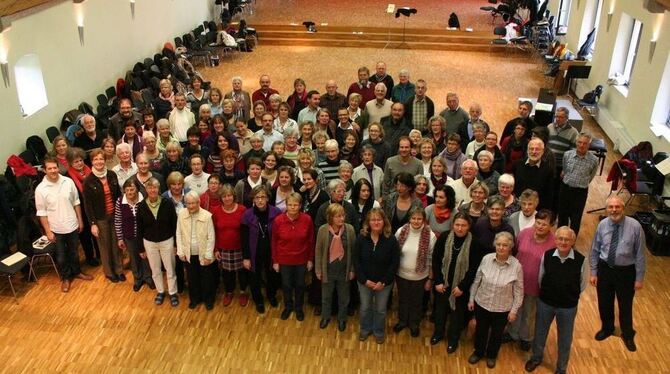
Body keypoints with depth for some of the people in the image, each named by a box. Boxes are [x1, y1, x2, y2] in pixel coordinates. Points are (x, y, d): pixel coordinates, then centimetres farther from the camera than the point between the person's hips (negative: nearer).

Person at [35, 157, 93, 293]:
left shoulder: (68, 182, -10)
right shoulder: (40, 189, -16)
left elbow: (76, 202, 2)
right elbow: (42, 213, -10)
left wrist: (80, 220, 5)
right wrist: (48, 231, -9)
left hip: (72, 225, 2)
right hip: (56, 229, -2)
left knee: (74, 252, 21)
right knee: (61, 256, 14)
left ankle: (76, 272, 43)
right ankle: (65, 278, 34)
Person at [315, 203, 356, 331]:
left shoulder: (350, 229, -15)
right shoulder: (323, 230, -17)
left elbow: (353, 250, -5)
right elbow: (318, 251, -7)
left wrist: (352, 269, -2)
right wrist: (318, 270, -3)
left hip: (344, 270, 0)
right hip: (328, 270, 0)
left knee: (343, 297, 20)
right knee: (326, 296, 22)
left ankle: (342, 319, 43)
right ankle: (325, 316, 46)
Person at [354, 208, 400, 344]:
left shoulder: (391, 239, -17)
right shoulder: (361, 238, -13)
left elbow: (395, 263, -12)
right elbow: (356, 260, -8)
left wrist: (383, 281, -15)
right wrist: (364, 279, -14)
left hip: (384, 282, -1)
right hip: (364, 281, 1)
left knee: (380, 309, 16)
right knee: (365, 307, 19)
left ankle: (379, 331, 41)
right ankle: (365, 329, 44)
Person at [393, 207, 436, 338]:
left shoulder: (430, 236, -19)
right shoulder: (401, 231, -14)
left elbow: (432, 259, -9)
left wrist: (430, 279, -4)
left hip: (420, 277, -1)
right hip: (401, 275, 2)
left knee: (416, 302, 20)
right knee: (403, 299, 23)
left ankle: (414, 324, 45)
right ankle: (402, 321, 48)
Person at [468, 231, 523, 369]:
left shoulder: (516, 266, -21)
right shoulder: (486, 259, -15)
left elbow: (518, 291, -9)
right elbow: (477, 281, -2)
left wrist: (514, 310, -5)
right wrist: (471, 299, 4)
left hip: (502, 309, -1)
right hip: (481, 304, 1)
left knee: (496, 333, 22)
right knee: (480, 331, 22)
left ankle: (491, 355, 48)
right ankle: (478, 352, 49)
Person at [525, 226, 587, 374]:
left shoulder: (581, 260, -21)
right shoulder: (546, 256, -17)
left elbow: (582, 284, -3)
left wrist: (570, 297, 7)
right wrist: (547, 294, 10)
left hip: (568, 307, -1)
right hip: (545, 302, 1)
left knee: (565, 339, 18)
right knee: (540, 333, 22)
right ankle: (536, 357, 50)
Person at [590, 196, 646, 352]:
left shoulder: (635, 226, -19)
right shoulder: (602, 225, -11)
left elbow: (640, 254, -12)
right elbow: (595, 250, 0)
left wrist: (639, 278, -8)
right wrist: (593, 272, 2)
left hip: (626, 271, -2)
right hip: (605, 268, 2)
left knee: (625, 305, 17)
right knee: (604, 303, 20)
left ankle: (628, 335, 44)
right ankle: (607, 328, 49)